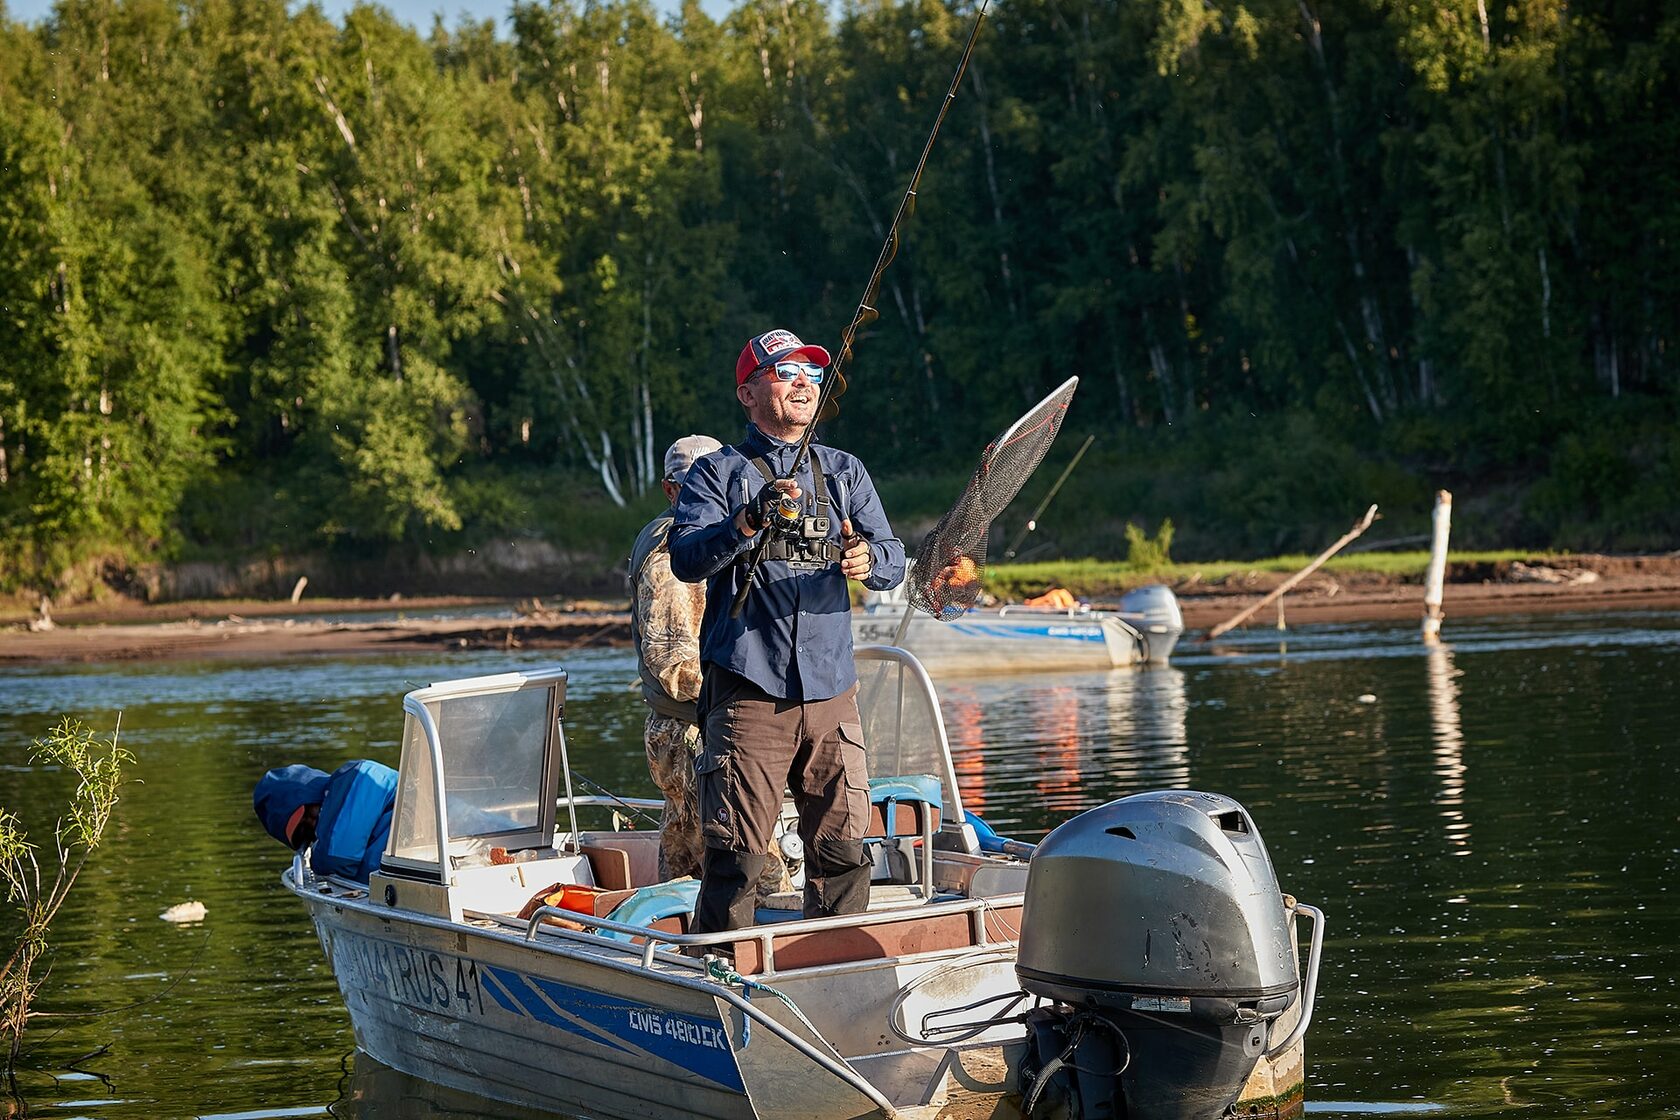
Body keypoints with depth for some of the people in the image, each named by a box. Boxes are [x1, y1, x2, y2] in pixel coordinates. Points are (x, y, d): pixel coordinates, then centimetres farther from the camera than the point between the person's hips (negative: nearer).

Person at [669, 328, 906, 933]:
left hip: (831, 690, 4)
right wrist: (749, 520, -25)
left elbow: (893, 560, 9)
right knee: (734, 855, -9)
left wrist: (868, 559, -14)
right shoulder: (718, 471, 6)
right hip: (746, 687, -4)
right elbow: (686, 559, -9)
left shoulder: (845, 472, 19)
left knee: (842, 849, 2)